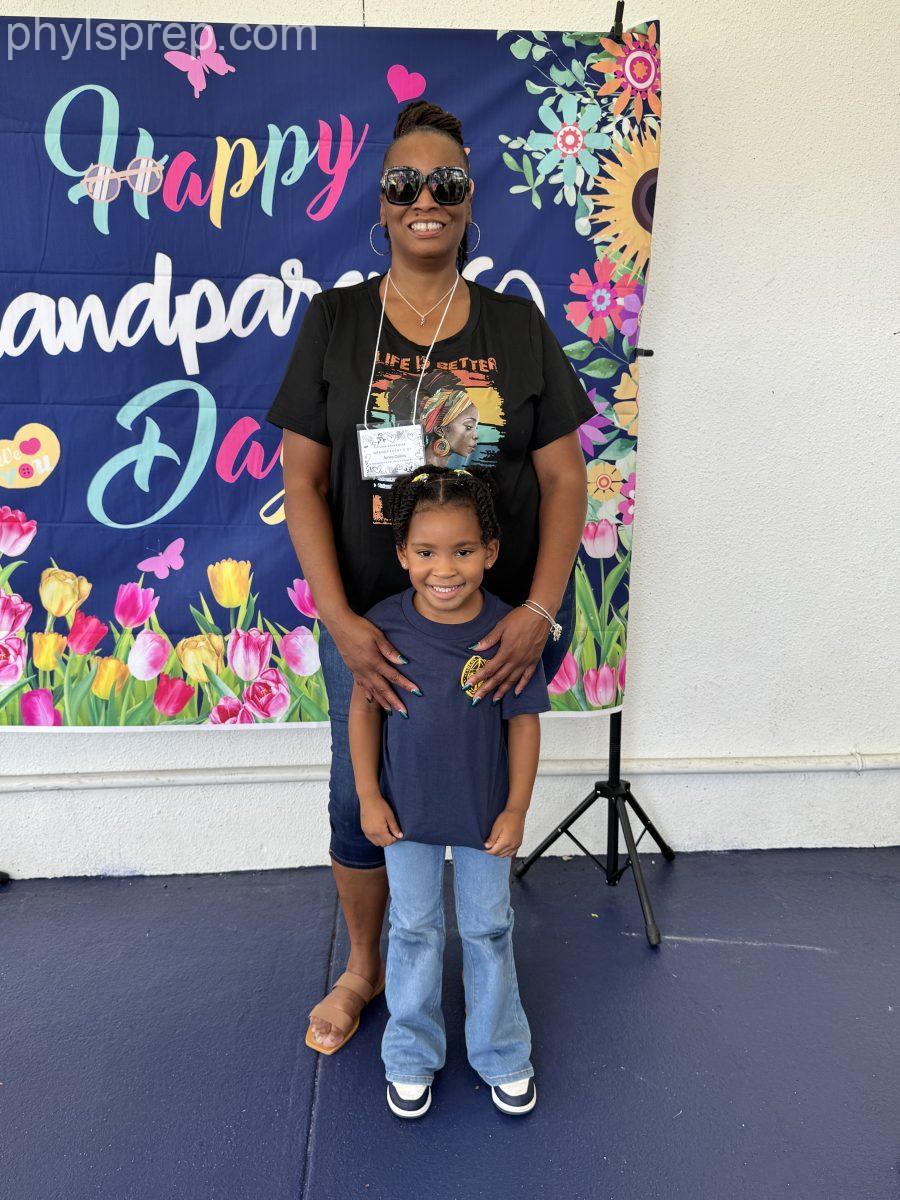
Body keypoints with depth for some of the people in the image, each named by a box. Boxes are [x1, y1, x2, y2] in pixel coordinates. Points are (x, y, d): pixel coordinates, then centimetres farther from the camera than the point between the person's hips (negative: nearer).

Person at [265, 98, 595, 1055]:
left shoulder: (518, 325, 1)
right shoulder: (334, 321, 0)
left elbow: (564, 477, -2)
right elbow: (302, 481, -4)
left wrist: (539, 610, -14)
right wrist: (341, 622, -13)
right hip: (371, 620, 0)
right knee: (360, 798, 13)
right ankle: (362, 967, 41)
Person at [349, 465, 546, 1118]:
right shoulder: (384, 624, -16)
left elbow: (524, 721, -9)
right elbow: (364, 708, -5)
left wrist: (516, 809, -6)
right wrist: (369, 797, -5)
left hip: (484, 814, 0)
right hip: (407, 813, 1)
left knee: (488, 932, 17)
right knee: (414, 931, 18)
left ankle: (502, 1055, 40)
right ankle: (412, 1056, 40)